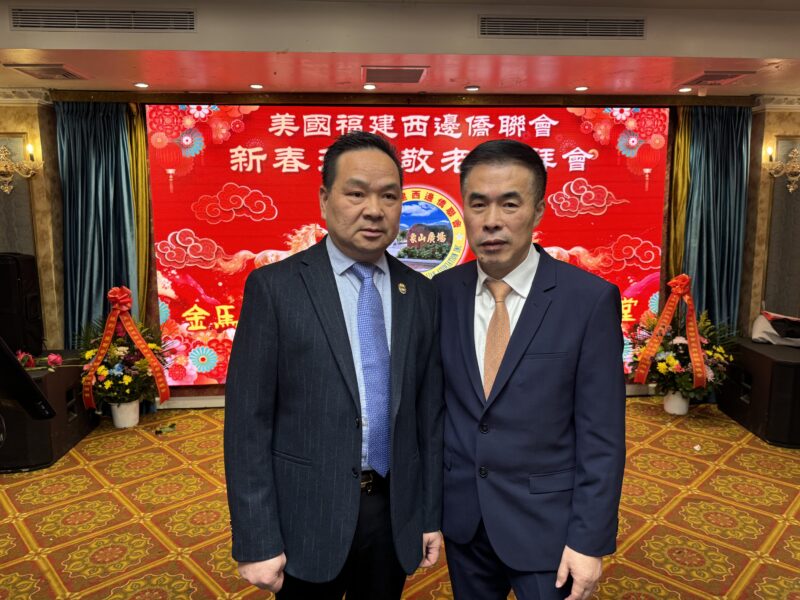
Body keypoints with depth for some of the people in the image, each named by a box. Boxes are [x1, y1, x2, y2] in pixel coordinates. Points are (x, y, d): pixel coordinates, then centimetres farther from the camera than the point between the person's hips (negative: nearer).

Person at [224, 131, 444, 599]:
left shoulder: (421, 294, 0)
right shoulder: (275, 286, -11)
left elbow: (430, 411, 4)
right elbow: (248, 421, -11)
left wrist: (431, 513, 6)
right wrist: (257, 542, -10)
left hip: (395, 513, 3)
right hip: (308, 515, -3)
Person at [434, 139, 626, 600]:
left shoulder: (590, 299, -15)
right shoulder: (442, 293, -5)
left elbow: (601, 435, -12)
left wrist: (590, 540, -10)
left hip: (546, 522, -3)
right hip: (461, 517, 4)